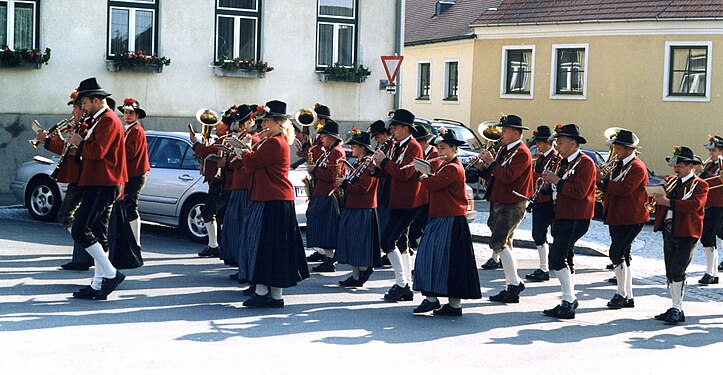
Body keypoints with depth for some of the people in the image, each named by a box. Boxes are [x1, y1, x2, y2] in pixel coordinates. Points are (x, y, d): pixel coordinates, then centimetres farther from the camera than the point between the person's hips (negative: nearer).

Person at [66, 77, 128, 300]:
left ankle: (111, 274, -10)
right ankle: (98, 285, 13)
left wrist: (79, 143, -7)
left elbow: (97, 151, -22)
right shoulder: (100, 120, 22)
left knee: (80, 230, -14)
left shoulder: (109, 120, -12)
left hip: (103, 186, -11)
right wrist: (80, 142, 8)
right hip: (98, 184, 11)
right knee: (97, 235, 10)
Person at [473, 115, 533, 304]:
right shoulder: (504, 150, 16)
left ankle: (515, 282, -8)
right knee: (504, 244, 10)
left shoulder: (522, 153, -13)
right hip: (499, 203, 10)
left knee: (498, 242, -16)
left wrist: (491, 162, -18)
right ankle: (511, 289, 15)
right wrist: (482, 167, 1)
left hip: (512, 205, -10)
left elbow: (507, 177, -25)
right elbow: (495, 177, 17)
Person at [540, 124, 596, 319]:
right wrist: (551, 180, 6)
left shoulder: (585, 163, -12)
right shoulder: (564, 162, 16)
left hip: (575, 219, -10)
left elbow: (579, 192, -22)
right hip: (562, 216, 10)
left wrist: (557, 180, -19)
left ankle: (569, 301, -10)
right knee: (564, 259, 13)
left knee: (557, 258, -15)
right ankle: (569, 300, 21)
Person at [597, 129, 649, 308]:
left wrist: (603, 181, -19)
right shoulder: (620, 165, 16)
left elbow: (624, 189, -25)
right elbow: (612, 187, 14)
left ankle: (621, 292, -3)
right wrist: (602, 180, -5)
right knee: (623, 256, 11)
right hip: (616, 217, 10)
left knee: (616, 253, -13)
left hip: (631, 219, -9)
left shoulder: (637, 167, -13)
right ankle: (628, 297, 18)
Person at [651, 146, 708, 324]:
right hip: (669, 231, 7)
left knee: (677, 271, -13)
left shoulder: (700, 185, -4)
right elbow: (660, 197, 9)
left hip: (686, 234, -7)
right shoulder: (670, 181, 16)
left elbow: (694, 205, -21)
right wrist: (656, 198, -16)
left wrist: (668, 202, -30)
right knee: (670, 273, 10)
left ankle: (677, 309, -8)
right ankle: (675, 310, 18)